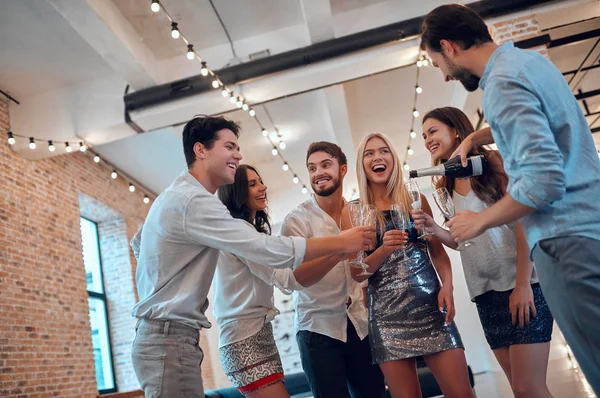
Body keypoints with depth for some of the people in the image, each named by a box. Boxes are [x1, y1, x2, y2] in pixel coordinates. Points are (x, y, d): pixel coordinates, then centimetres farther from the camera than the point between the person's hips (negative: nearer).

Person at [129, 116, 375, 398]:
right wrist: (341, 242, -15)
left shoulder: (176, 195, 13)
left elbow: (137, 244, 29)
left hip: (163, 335, 10)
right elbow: (271, 251, -24)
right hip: (171, 339, -10)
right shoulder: (194, 201, -20)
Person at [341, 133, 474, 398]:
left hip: (430, 305, 1)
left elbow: (437, 250, 11)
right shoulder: (353, 211, 4)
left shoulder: (416, 200, 8)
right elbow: (357, 273, 1)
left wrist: (447, 285, -6)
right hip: (388, 315, -1)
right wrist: (384, 249, -17)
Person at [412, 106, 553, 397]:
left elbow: (524, 222, -10)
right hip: (486, 294, 6)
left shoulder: (492, 163, -4)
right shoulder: (448, 185, 14)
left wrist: (522, 284, -17)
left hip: (521, 285, -6)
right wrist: (433, 228, -3)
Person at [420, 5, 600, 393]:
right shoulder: (530, 58, 14)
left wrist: (480, 221, -9)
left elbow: (544, 181, -24)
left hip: (567, 239, -9)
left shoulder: (502, 83, -16)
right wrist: (475, 137, 24)